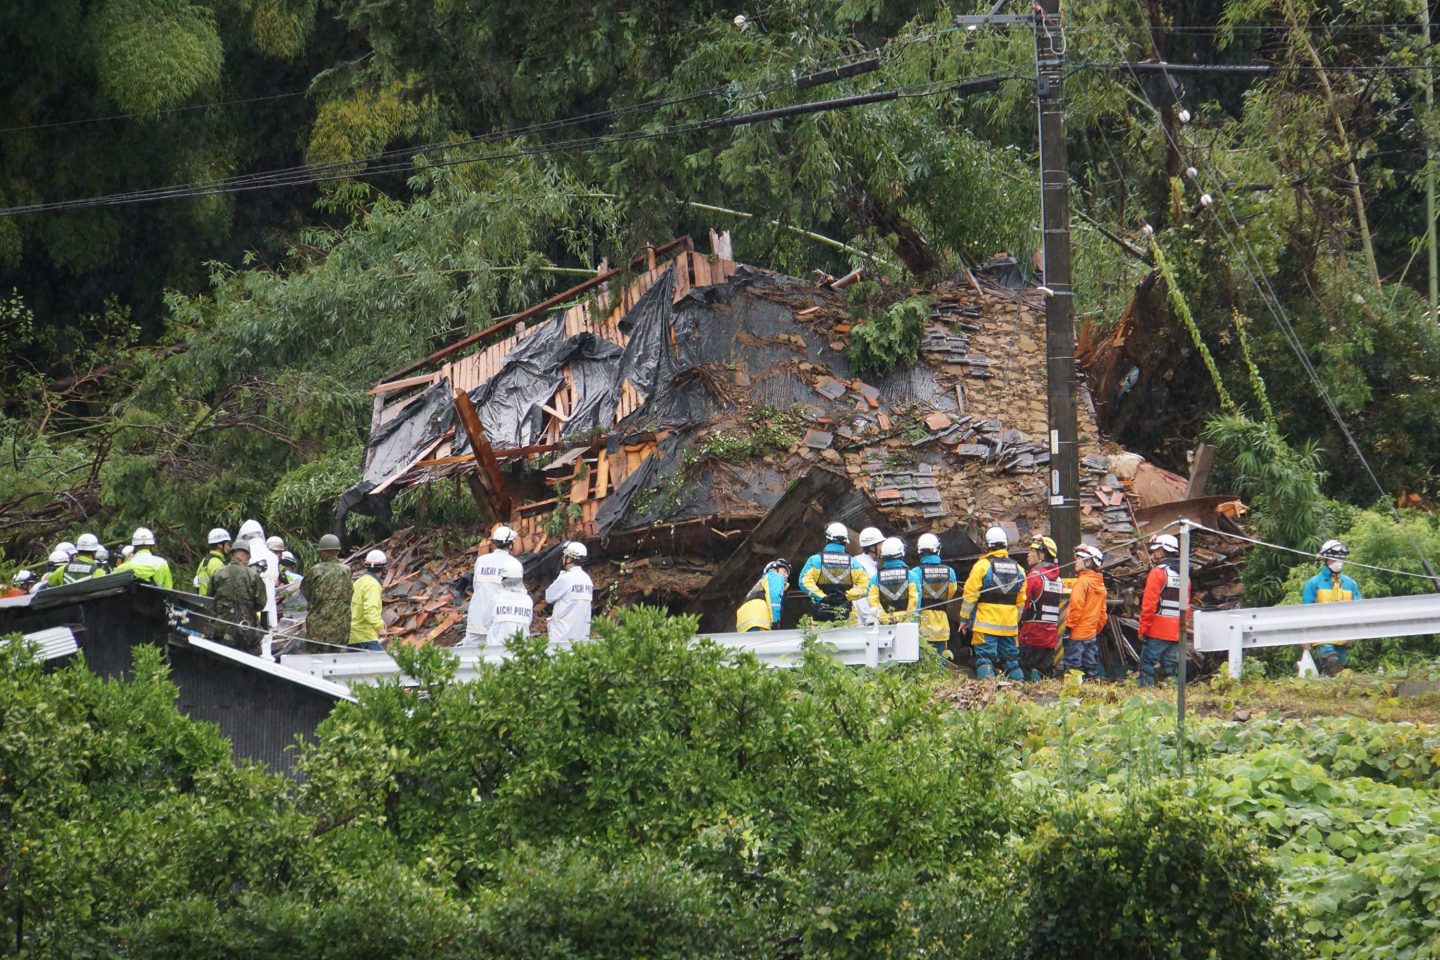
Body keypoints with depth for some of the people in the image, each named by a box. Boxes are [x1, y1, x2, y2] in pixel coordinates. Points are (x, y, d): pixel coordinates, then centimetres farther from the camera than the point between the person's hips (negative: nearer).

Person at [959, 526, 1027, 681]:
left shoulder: (982, 565, -7)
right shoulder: (1018, 569, 10)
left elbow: (970, 595, -6)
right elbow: (1021, 602, 15)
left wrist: (964, 619, 2)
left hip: (985, 623, -5)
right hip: (1009, 626, 5)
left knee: (985, 659, -7)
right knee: (1011, 660, 11)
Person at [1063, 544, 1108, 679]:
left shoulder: (1083, 581, -12)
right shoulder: (1100, 584, 13)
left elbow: (1076, 605, -20)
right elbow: (1102, 613, 17)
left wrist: (1069, 626, -14)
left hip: (1078, 632, -8)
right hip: (1092, 633, 8)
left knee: (1073, 664, -9)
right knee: (1090, 666, 11)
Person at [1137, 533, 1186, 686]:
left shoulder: (1158, 573, -9)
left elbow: (1149, 604, -13)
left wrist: (1143, 628, -9)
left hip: (1157, 631, -7)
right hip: (1176, 632, 7)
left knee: (1148, 666, -4)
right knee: (1171, 667, 9)